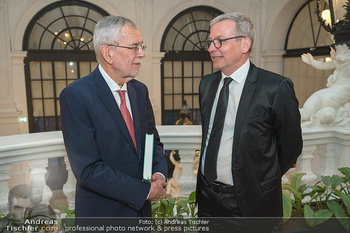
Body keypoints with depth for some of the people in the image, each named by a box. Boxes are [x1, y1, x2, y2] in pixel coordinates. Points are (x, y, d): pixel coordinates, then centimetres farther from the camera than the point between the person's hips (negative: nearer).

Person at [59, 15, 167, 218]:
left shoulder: (140, 90, 2)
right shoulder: (75, 95, -18)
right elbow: (88, 170, -22)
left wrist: (160, 173, -10)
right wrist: (144, 191, -18)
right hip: (102, 211, -6)